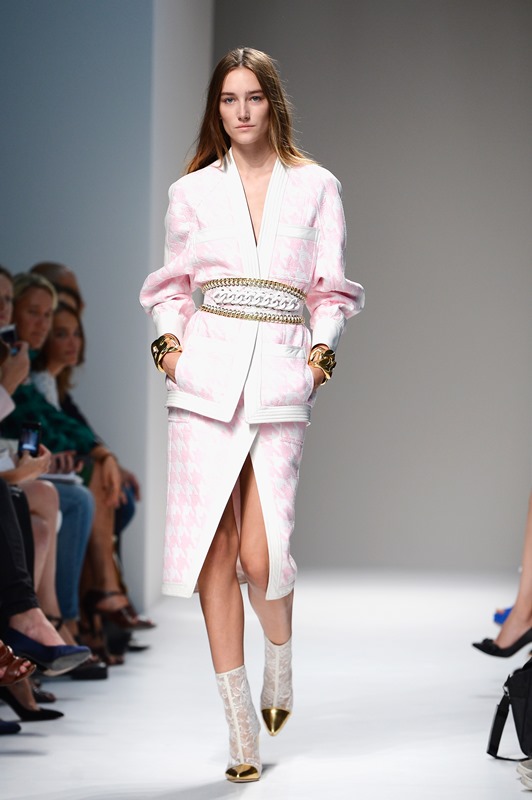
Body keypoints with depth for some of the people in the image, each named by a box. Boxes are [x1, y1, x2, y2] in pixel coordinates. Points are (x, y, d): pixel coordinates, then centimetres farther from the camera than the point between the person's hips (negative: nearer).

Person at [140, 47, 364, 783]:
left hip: (281, 379, -1)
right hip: (205, 378, 1)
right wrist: (169, 342, 1)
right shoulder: (192, 192, 12)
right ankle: (240, 725, 4)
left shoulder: (316, 188, 9)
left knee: (260, 556, -10)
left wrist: (321, 350, -5)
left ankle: (280, 661, 24)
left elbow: (331, 289, 10)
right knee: (214, 553, -4)